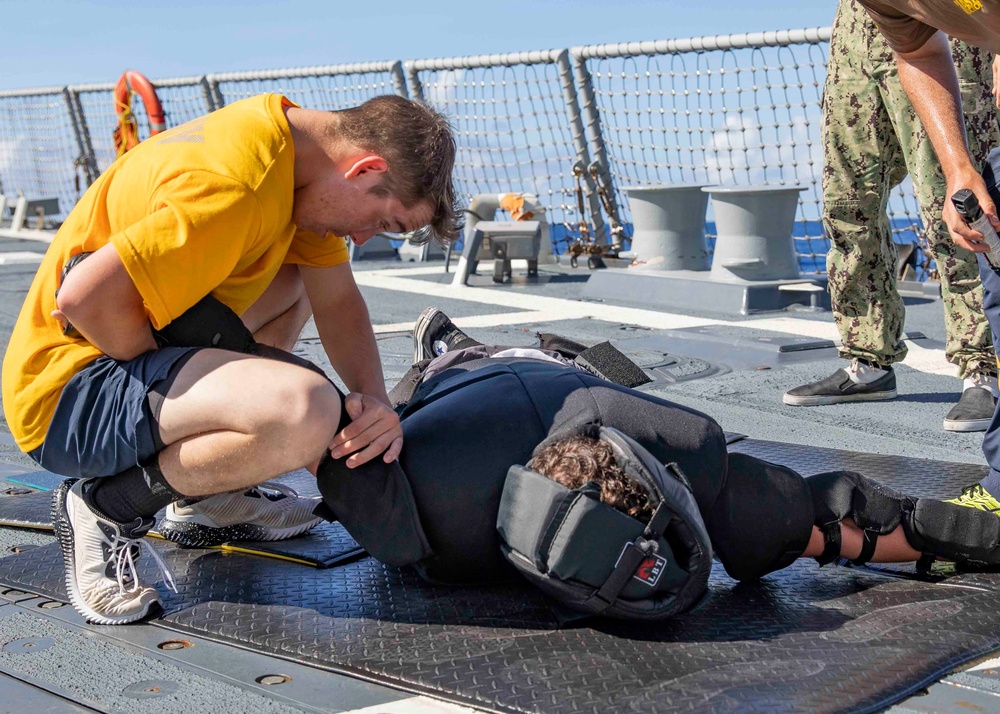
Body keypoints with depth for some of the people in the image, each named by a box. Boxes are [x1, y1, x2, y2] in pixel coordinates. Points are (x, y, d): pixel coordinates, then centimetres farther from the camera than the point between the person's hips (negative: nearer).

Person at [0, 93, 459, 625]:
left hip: (136, 349, 10)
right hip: (67, 393, -10)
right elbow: (85, 297, -30)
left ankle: (206, 495, 18)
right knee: (305, 411, -33)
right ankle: (108, 508, -8)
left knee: (296, 280, 25)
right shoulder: (238, 182, -27)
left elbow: (338, 302, 8)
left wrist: (373, 400, -9)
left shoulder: (298, 146, 4)